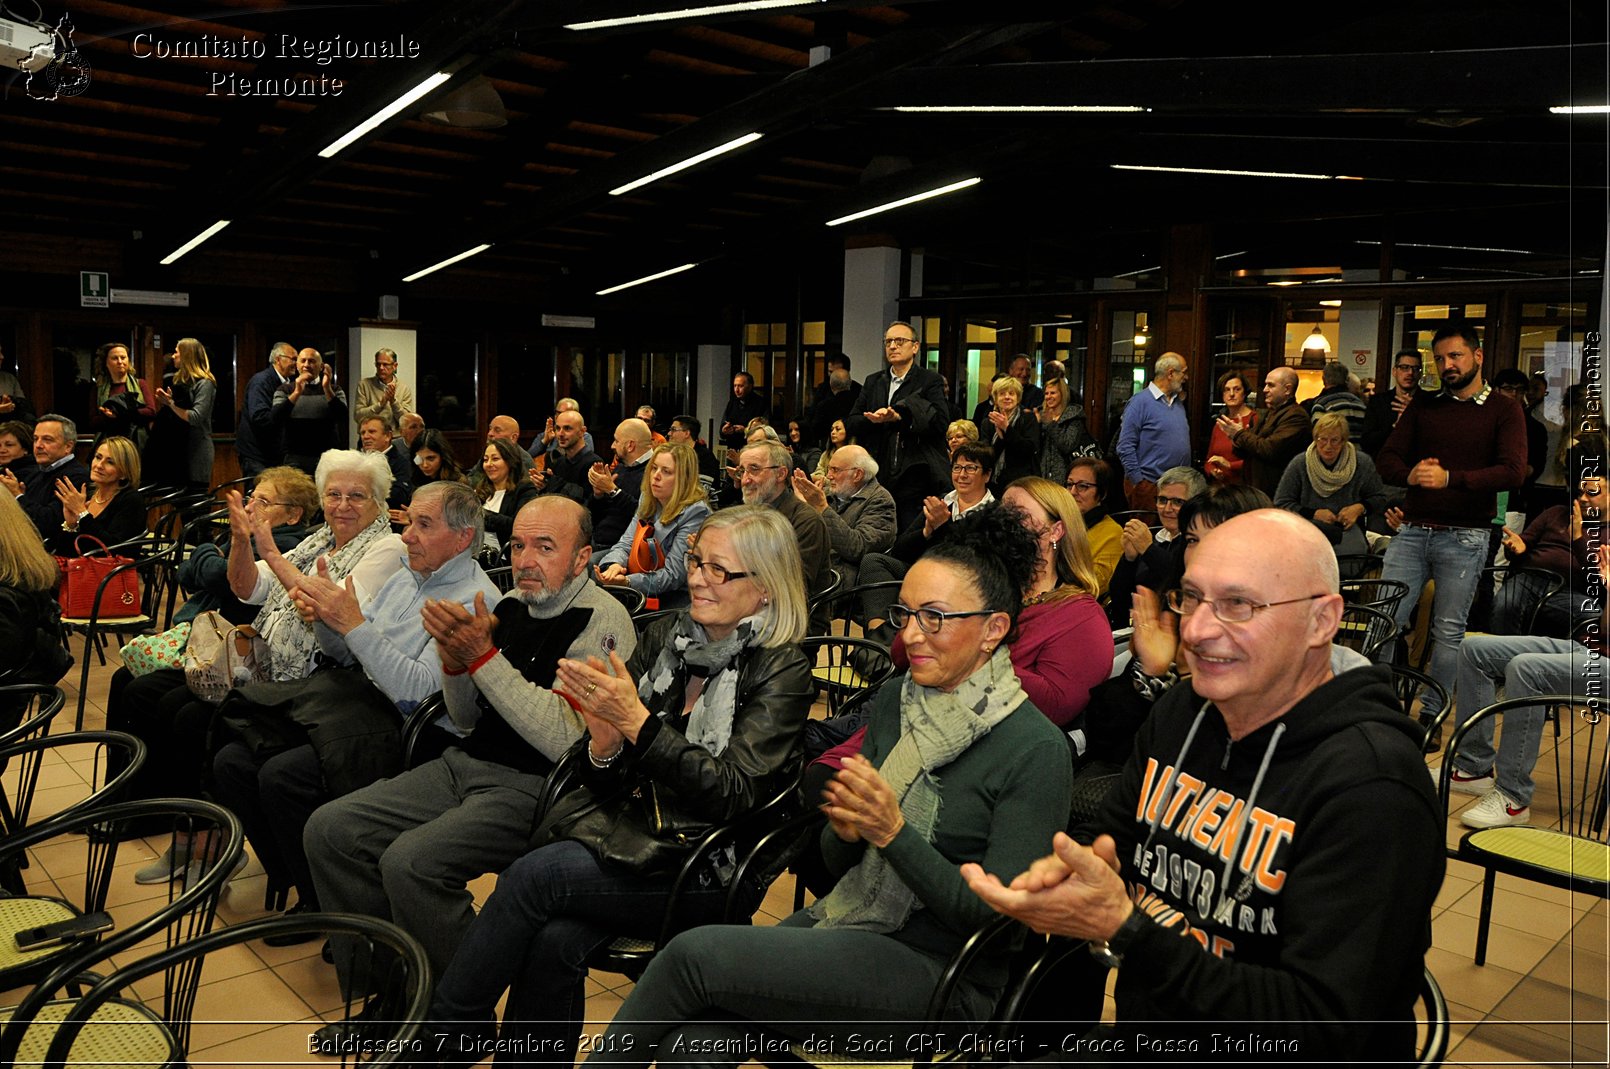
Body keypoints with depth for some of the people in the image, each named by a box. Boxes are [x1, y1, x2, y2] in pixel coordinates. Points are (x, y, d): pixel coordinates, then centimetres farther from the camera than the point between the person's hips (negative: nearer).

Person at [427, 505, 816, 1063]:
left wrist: (638, 723, -21)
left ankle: (442, 1027, -1)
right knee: (555, 940, -26)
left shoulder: (783, 670, -8)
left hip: (699, 865, -4)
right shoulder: (665, 635, 7)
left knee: (533, 875, -22)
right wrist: (605, 742, -15)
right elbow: (608, 782, 9)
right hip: (623, 821, 5)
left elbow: (734, 793, -16)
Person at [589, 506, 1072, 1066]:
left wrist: (893, 831, -23)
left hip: (943, 974, -5)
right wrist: (845, 828, -12)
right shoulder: (894, 699, 5)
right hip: (845, 917, 5)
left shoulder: (1037, 750, -13)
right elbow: (837, 861, 11)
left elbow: (998, 915, -15)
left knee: (695, 953, -18)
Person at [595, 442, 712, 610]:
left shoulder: (695, 513, -14)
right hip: (641, 591, 7)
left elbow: (673, 575, -18)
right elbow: (626, 544, 7)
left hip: (675, 596, -6)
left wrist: (627, 582, -30)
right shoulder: (647, 500, 10)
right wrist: (615, 564, -17)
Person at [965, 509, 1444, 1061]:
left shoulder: (1370, 784, -22)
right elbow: (1105, 832, 12)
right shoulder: (1181, 710, 1)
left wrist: (1124, 928, -31)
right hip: (1139, 1037, 6)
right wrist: (1070, 870, -13)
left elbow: (1323, 1034, -26)